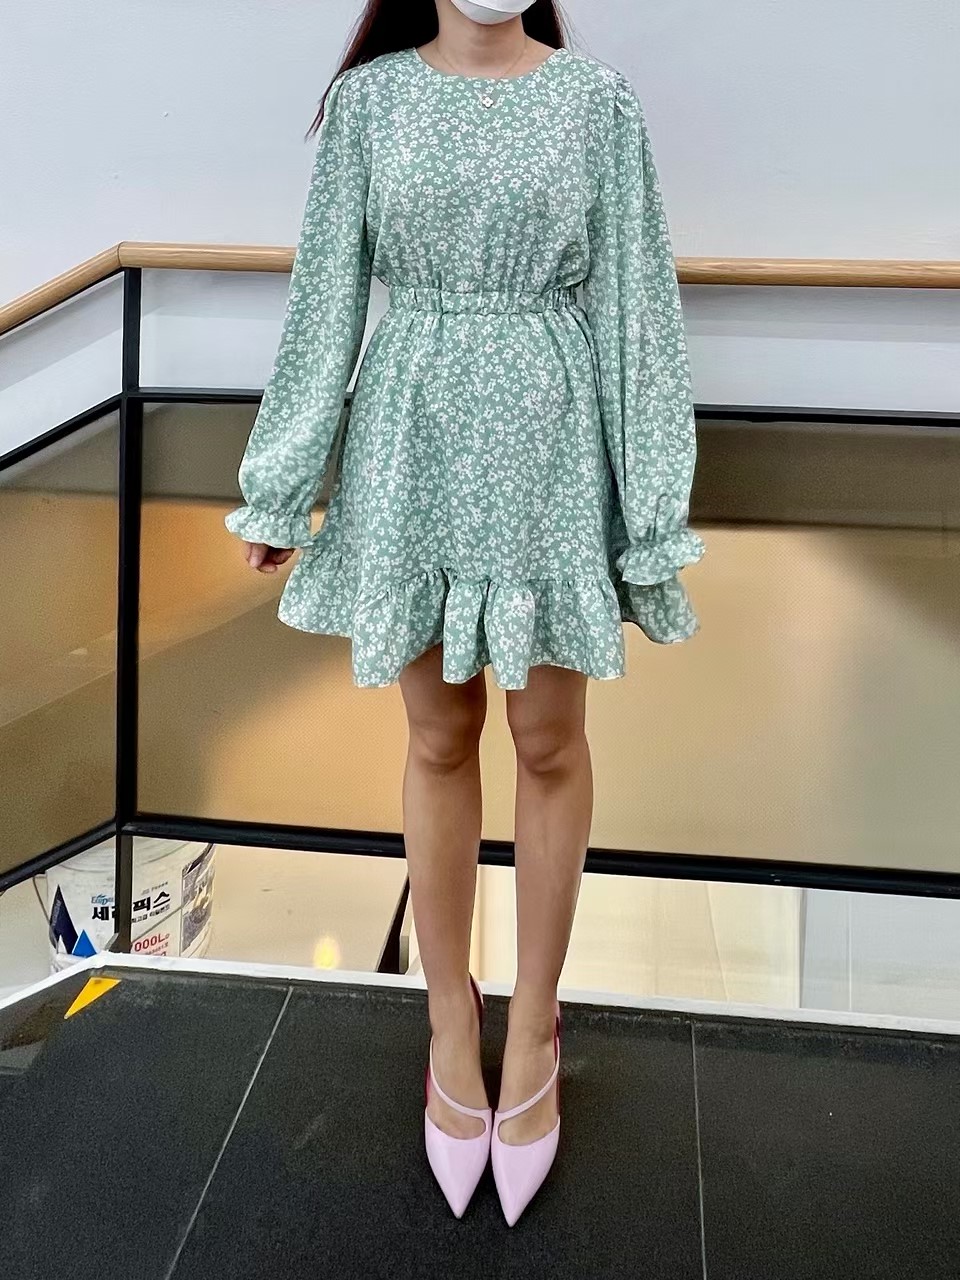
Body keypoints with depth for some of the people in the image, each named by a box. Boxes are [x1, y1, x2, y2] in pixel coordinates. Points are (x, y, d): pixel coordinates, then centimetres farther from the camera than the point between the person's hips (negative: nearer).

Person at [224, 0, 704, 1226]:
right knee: (439, 736, 9)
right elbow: (327, 298, 3)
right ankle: (450, 1013, 26)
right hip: (414, 442, 1)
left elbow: (633, 308, 0)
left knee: (550, 739, 6)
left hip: (551, 446, 0)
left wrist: (651, 510, -3)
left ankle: (533, 1020, 24)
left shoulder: (599, 99, 1)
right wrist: (281, 485, 3)